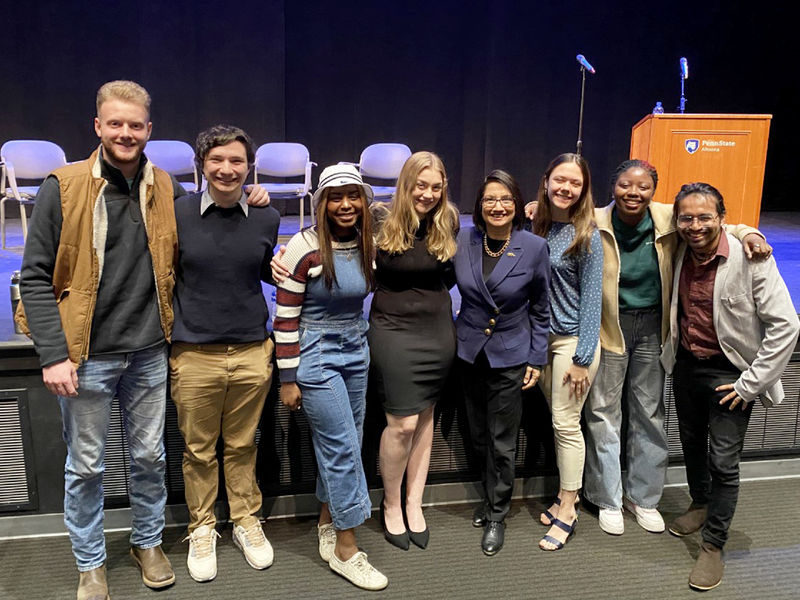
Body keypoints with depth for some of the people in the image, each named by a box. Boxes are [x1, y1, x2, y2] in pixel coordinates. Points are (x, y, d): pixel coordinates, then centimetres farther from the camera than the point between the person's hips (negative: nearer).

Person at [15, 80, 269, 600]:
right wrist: (53, 355, -14)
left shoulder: (166, 189, 3)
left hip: (149, 353, 3)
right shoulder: (64, 187, -8)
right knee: (86, 466, 11)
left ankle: (149, 542, 38)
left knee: (150, 457, 15)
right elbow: (36, 276, -7)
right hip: (86, 356, -2)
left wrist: (247, 204, 2)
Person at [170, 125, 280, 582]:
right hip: (195, 355, -1)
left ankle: (247, 520, 35)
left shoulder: (266, 218, 1)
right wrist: (167, 340, 1)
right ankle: (202, 529, 33)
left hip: (252, 353, 1)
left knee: (242, 446, 16)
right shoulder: (178, 213, -4)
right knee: (199, 450, 12)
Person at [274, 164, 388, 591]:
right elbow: (285, 316, -12)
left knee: (340, 445, 12)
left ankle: (328, 524, 31)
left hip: (356, 351, 6)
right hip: (316, 356, -6)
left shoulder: (366, 246, 4)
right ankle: (345, 550, 9)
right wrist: (288, 379, -11)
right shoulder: (305, 248, -14)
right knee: (344, 446, -5)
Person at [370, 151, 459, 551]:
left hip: (437, 331, 4)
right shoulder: (381, 223, -9)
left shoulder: (448, 223, 1)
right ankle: (391, 505, 19)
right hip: (393, 331, -4)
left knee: (425, 416, 12)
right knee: (402, 423, -4)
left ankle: (414, 503, 27)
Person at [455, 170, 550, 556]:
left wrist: (537, 360, -1)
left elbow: (541, 309, -1)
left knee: (502, 442, 4)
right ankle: (490, 496, 37)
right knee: (478, 436, 14)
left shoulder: (534, 248, -9)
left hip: (510, 354, -3)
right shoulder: (462, 241, -4)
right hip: (469, 351, 3)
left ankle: (497, 515, 22)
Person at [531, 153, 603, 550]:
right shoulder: (536, 226, 4)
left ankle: (567, 512, 14)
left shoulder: (586, 235, -11)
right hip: (542, 337, 5)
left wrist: (582, 358, -14)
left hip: (573, 338, -5)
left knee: (566, 423, 1)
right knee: (558, 420, 13)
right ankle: (566, 494, 28)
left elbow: (591, 299, -11)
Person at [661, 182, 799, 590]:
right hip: (686, 366, 5)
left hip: (729, 372, -5)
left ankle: (713, 545, 18)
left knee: (722, 461, -1)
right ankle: (701, 504, 47)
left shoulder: (750, 258, -20)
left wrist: (750, 384, -18)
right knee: (691, 443, 21)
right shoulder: (678, 254, -5)